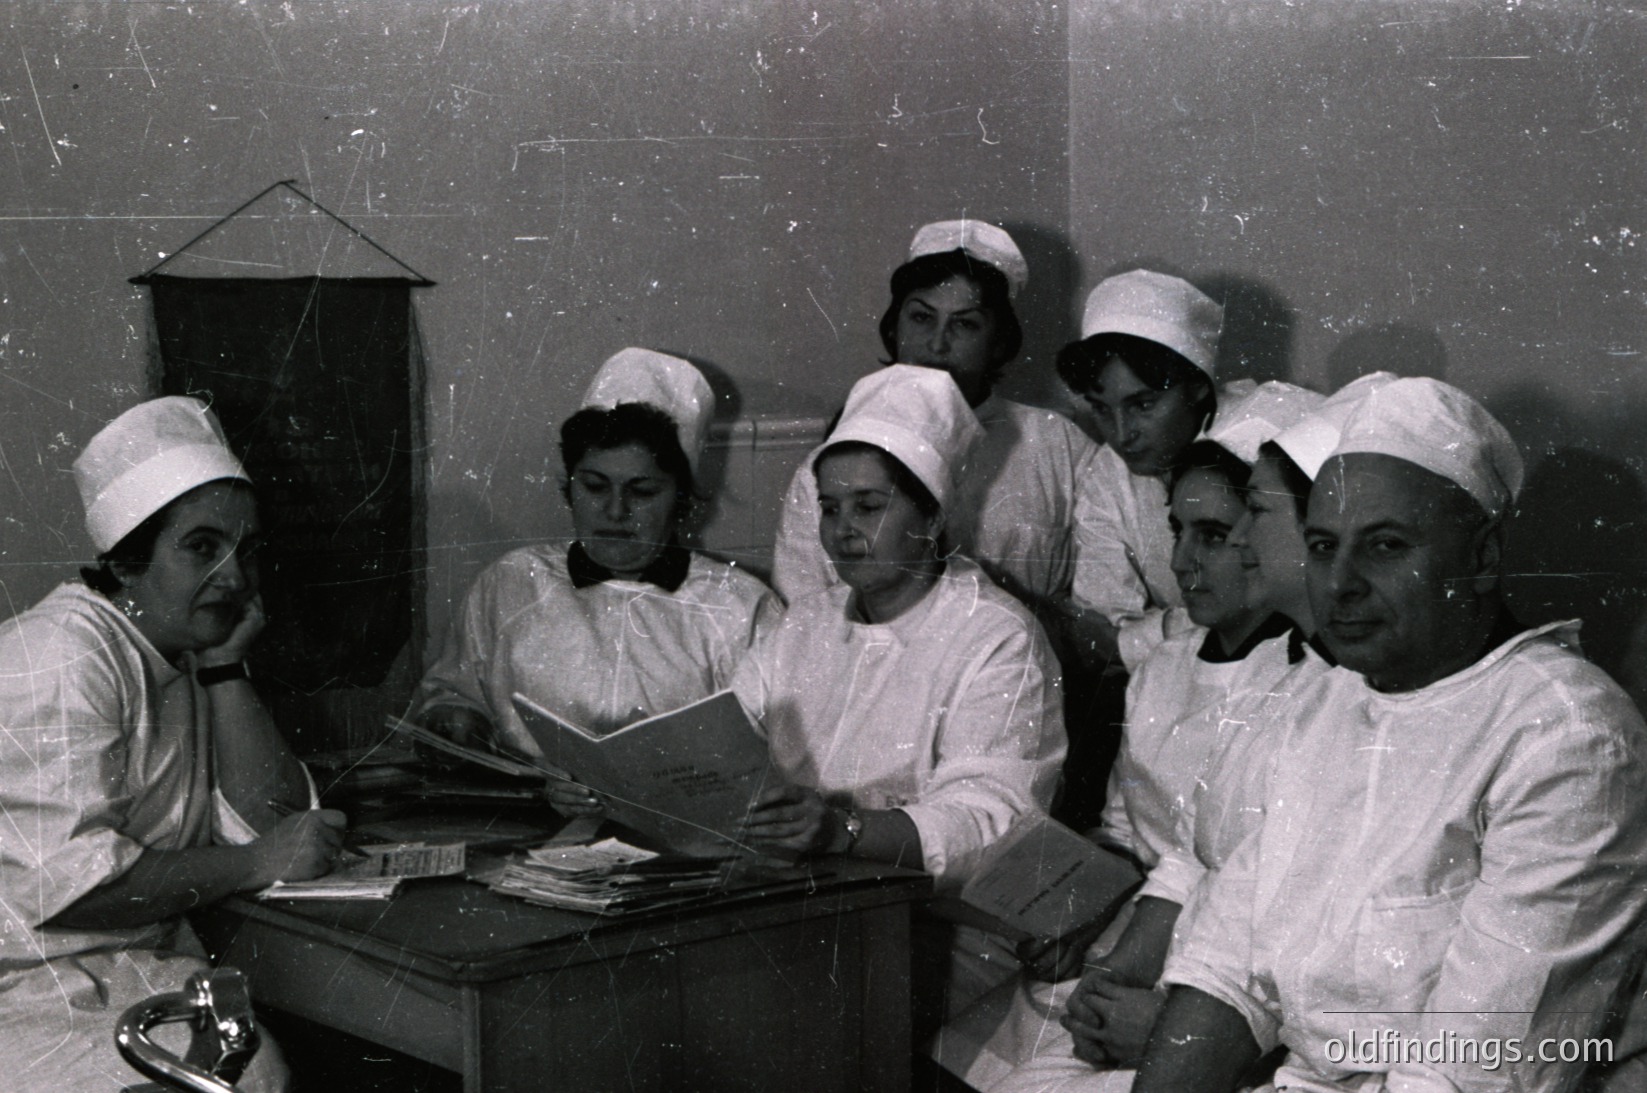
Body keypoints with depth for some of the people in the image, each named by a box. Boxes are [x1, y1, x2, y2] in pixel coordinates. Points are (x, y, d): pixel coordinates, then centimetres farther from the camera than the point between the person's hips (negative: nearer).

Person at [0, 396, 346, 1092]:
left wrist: (223, 667, -3)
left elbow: (273, 817, 4)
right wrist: (253, 865, -16)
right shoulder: (60, 659, -15)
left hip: (150, 968, 8)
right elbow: (67, 883, -24)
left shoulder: (186, 659, 12)